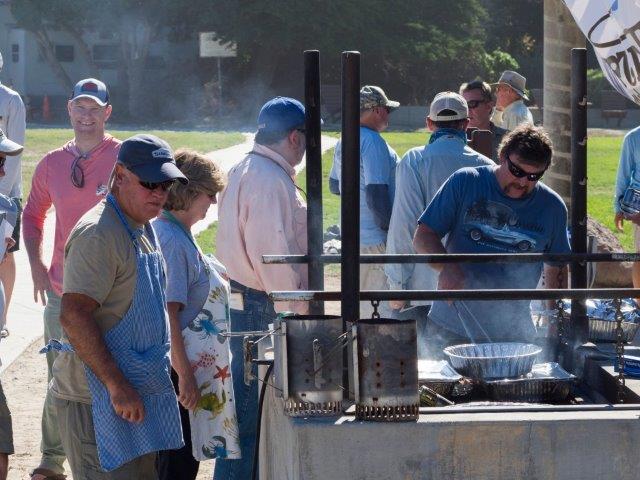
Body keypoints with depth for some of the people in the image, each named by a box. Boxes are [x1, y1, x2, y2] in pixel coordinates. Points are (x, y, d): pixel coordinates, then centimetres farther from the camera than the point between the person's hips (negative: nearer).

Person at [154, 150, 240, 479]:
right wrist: (184, 375, -24)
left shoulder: (173, 233, 12)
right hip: (179, 367, -10)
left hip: (190, 363, 10)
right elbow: (168, 313, -24)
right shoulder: (173, 242, -20)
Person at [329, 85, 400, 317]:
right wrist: (391, 229, -17)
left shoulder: (344, 143, 12)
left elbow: (334, 186, 23)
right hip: (376, 237, -10)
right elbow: (376, 193, -23)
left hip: (352, 235, 10)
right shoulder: (372, 142, -17)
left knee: (359, 302, 18)